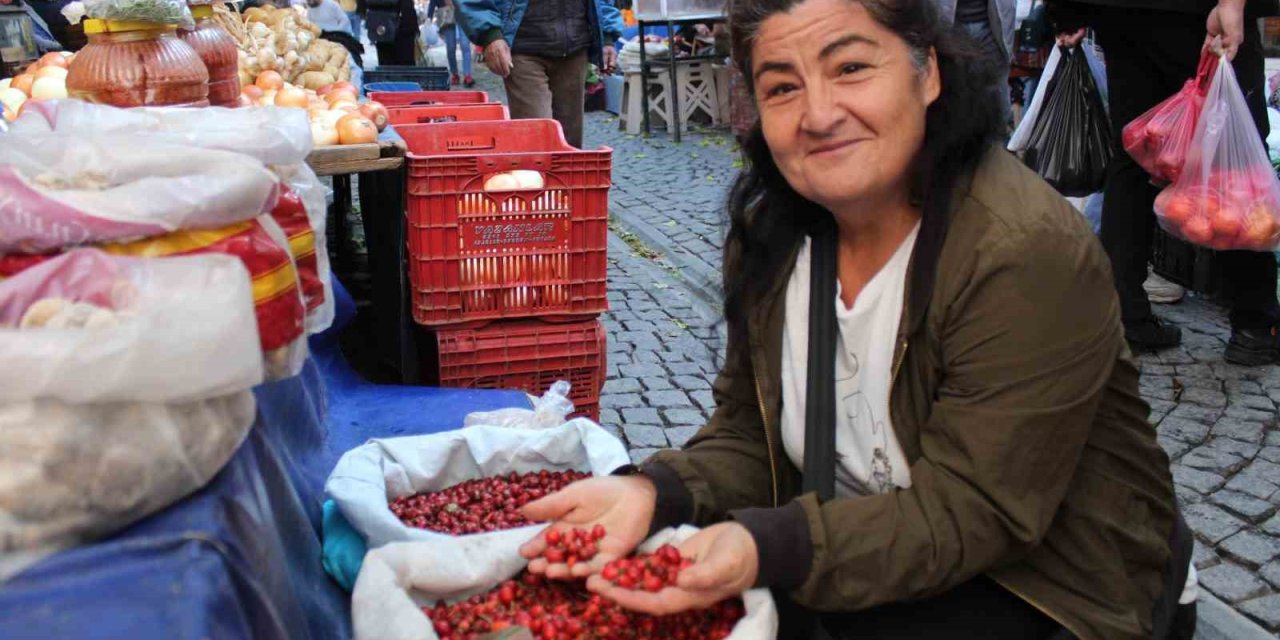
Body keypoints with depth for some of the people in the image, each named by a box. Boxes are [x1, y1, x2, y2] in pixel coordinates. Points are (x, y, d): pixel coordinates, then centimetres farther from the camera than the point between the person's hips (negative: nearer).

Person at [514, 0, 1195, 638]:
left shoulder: (1029, 254, -27)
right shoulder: (770, 232, -6)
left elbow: (970, 510, -27)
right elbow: (748, 436, -2)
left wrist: (769, 546, -41)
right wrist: (652, 491, -23)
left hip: (1049, 585, -5)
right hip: (864, 543, 5)